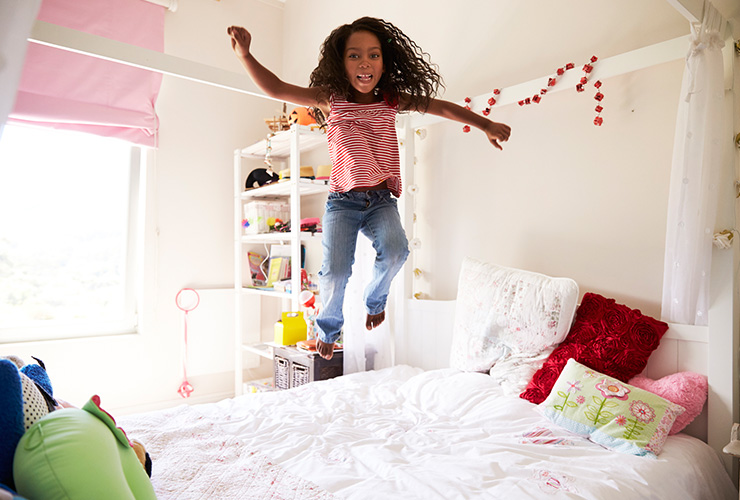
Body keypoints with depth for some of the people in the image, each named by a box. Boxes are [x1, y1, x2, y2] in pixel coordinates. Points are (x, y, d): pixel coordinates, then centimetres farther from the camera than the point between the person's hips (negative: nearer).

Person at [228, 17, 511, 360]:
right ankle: (329, 326, 18)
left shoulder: (392, 100, 4)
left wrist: (486, 125, 2)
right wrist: (245, 55, -23)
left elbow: (441, 107, 6)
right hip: (342, 201, -2)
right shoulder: (330, 99, -1)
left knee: (395, 251, -25)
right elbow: (276, 89, -8)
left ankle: (375, 298, 12)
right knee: (335, 270, -17)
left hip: (382, 200, 2)